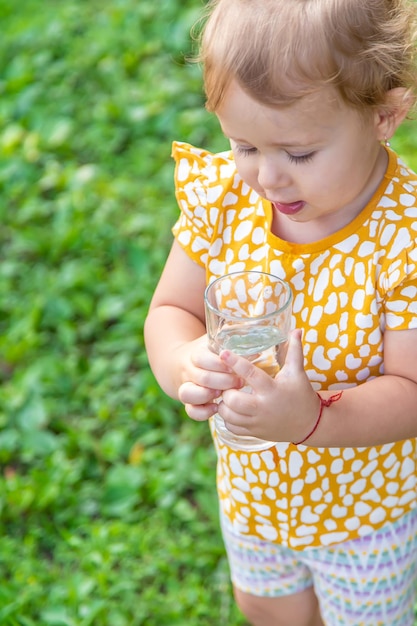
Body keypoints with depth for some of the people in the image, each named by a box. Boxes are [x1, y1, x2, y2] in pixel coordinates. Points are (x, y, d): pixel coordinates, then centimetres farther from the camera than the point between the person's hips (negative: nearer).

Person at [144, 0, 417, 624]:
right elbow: (170, 309, -10)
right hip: (250, 483, 4)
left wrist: (318, 418, -47)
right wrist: (182, 363, -34)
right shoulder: (222, 193, -19)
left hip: (365, 505, -4)